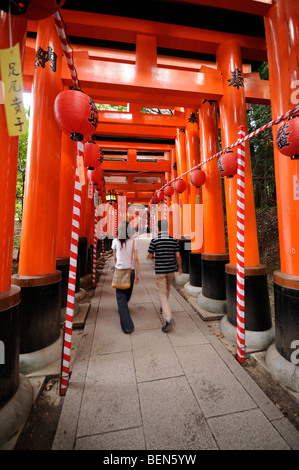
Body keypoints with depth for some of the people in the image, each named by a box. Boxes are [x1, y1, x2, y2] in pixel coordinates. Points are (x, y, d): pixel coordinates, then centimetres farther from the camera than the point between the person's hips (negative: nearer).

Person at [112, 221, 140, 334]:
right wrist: (138, 274, -1)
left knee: (121, 297, 3)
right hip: (130, 270, 1)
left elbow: (115, 257, 8)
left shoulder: (116, 241, -3)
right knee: (127, 293, 24)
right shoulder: (134, 241, -6)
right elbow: (136, 259, -7)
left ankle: (127, 326, 0)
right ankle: (122, 309, 51)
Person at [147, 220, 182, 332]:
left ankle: (168, 318, -11)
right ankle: (163, 308, 45)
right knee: (167, 289, 25)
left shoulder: (154, 240, -12)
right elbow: (178, 256, -1)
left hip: (160, 270, -4)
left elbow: (149, 256, -7)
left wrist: (151, 257, 16)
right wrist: (180, 267, 14)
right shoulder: (174, 240, -2)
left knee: (162, 293, 1)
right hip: (171, 269, 4)